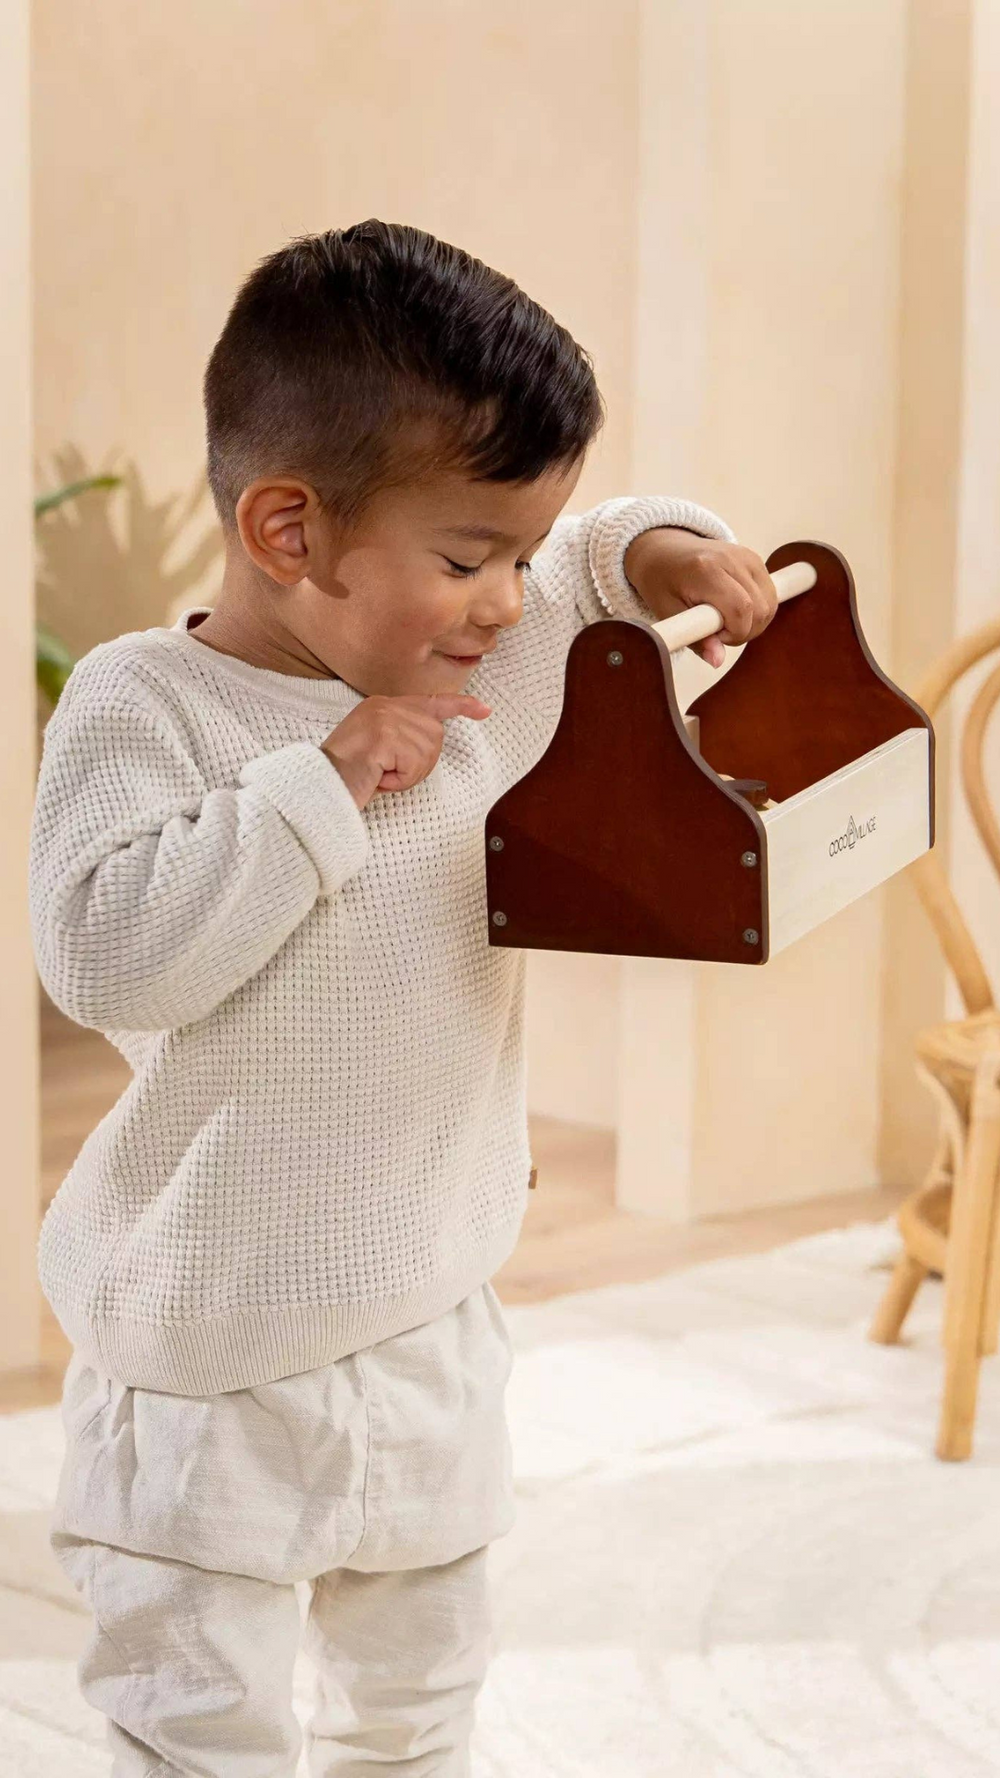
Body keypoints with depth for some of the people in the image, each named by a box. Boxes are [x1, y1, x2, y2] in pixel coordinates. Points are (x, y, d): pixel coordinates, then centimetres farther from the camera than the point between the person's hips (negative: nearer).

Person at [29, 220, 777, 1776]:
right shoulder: (141, 705, -16)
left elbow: (577, 567, 22)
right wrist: (321, 787, -27)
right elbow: (102, 953, -29)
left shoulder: (493, 666, 2)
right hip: (214, 1368, -6)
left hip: (435, 1335, 6)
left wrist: (653, 550, -1)